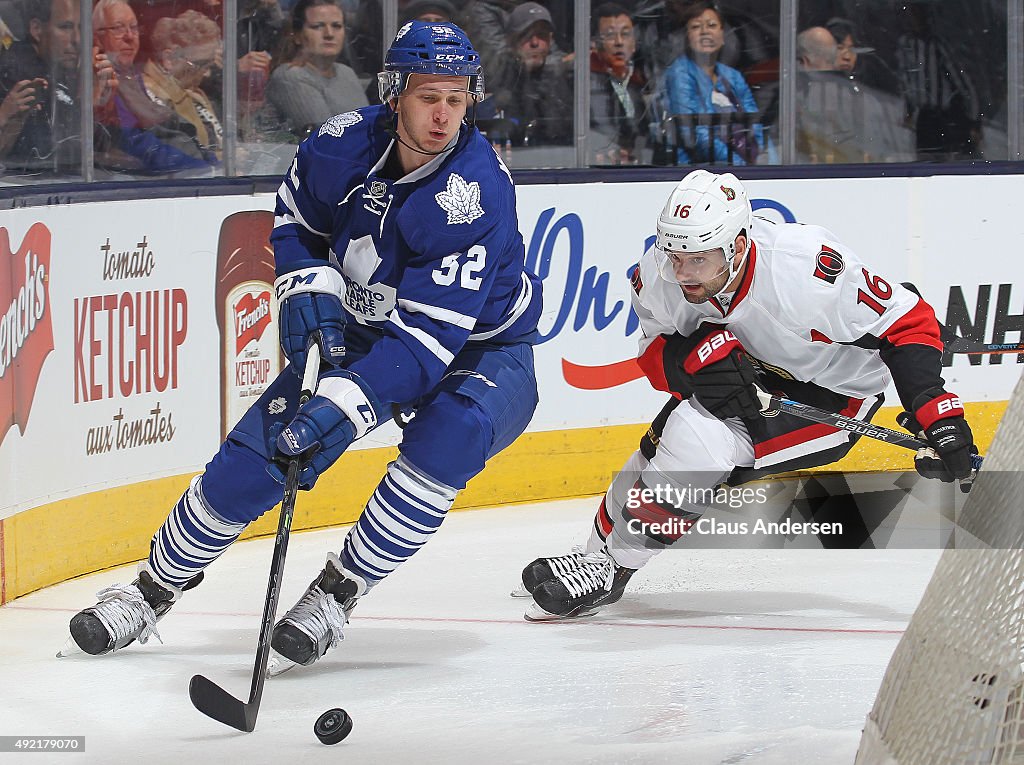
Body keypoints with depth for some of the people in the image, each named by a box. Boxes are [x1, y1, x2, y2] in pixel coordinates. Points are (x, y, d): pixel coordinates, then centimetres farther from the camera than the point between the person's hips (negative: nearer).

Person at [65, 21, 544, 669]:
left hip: (481, 346, -4)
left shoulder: (478, 192, -32)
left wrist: (345, 408, -47)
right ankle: (156, 588, 12)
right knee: (257, 449, -9)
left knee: (453, 428, -35)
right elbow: (295, 221, 6)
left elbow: (431, 335, -37)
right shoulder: (344, 145, -17)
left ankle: (337, 593, -20)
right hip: (363, 329, 4)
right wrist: (309, 291, -15)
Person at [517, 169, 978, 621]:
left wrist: (935, 412, -37)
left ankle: (609, 567, -9)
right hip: (750, 374, 6)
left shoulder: (806, 268, -38)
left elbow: (907, 323, -28)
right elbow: (656, 350, -7)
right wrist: (696, 359, -31)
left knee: (697, 437, -23)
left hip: (831, 395, -6)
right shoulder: (659, 276, -23)